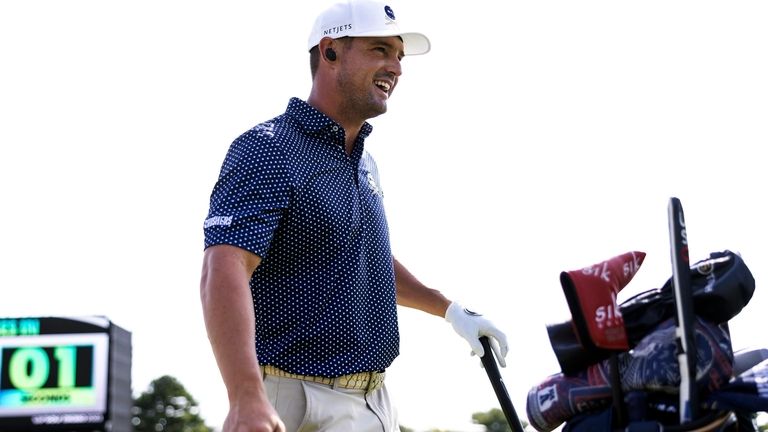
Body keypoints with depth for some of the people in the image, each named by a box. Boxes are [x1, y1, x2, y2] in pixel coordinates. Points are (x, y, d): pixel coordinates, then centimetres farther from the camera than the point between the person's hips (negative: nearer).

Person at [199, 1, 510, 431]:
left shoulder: (364, 161, 16)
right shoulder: (269, 149, -13)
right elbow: (225, 271, -26)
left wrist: (451, 310, 22)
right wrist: (247, 397, -37)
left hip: (376, 397, 9)